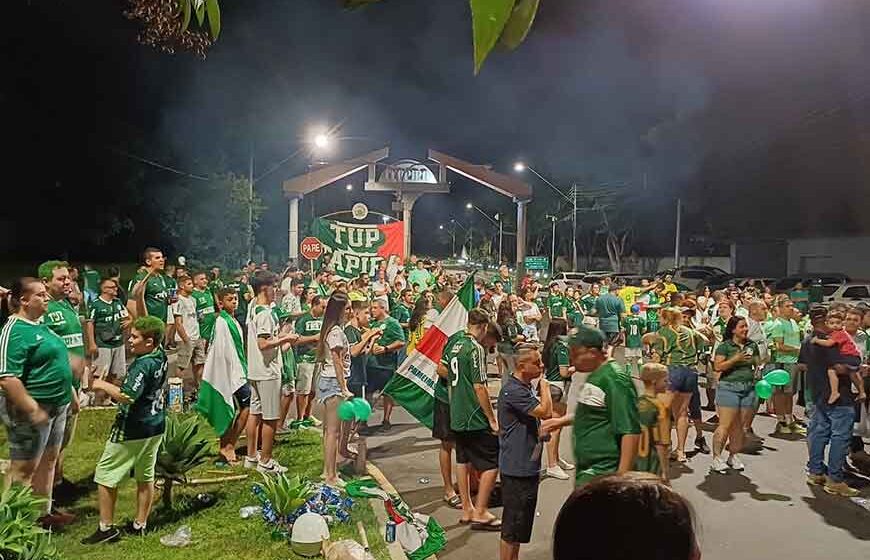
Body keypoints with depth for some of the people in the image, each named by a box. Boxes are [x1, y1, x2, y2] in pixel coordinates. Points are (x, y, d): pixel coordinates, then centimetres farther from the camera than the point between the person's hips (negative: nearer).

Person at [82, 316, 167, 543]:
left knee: (105, 475, 6)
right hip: (155, 427, 9)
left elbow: (127, 397, -30)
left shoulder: (142, 366, -24)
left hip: (131, 430, -9)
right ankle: (140, 524, 24)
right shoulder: (160, 356, 2)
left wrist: (103, 385, -19)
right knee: (146, 476, 15)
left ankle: (107, 527, 11)